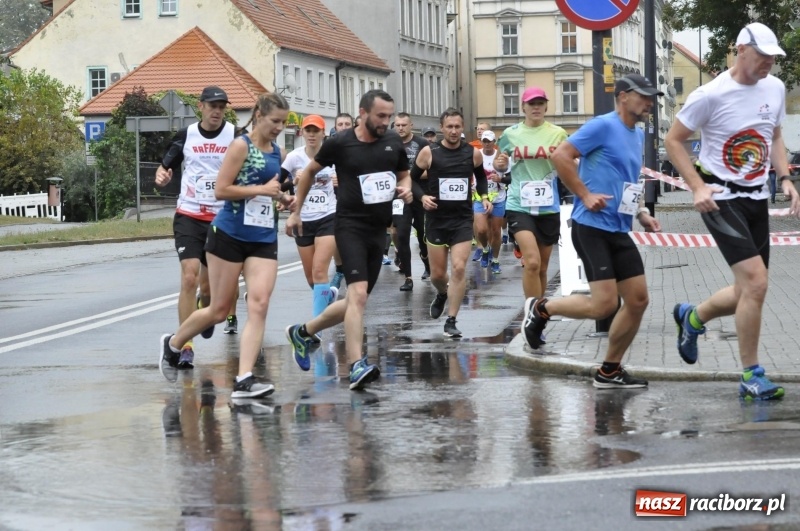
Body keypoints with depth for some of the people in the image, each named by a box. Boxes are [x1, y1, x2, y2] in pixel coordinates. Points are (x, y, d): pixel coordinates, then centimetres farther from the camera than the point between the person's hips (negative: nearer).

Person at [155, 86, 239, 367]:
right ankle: (186, 347, -12)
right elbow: (166, 166, 10)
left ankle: (205, 308, 49)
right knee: (189, 278, -15)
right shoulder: (186, 135, 2)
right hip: (189, 217, 0)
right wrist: (162, 175, -13)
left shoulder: (236, 135, -2)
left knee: (208, 285, 11)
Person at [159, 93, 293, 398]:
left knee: (259, 306, -11)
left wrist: (281, 197, 8)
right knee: (218, 310, 4)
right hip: (229, 235, -6)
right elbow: (221, 190, -16)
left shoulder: (277, 153, 11)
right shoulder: (241, 146, -9)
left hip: (264, 239, 6)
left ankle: (244, 380, -15)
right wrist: (262, 190, -17)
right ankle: (172, 344, 31)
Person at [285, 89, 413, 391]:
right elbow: (309, 172, 8)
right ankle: (357, 366, -25)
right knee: (358, 293, -22)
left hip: (379, 230, 6)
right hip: (350, 226, -6)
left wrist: (406, 189, -4)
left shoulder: (393, 142, 3)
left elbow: (404, 174, 20)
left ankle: (302, 333, 31)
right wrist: (296, 212, 10)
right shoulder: (340, 143, -8)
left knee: (356, 301, 10)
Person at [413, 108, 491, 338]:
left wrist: (484, 197, 1)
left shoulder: (473, 153, -1)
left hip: (463, 219, 0)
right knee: (437, 274, 9)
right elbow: (412, 178, 3)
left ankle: (451, 321, -6)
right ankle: (442, 294, 46)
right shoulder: (429, 152, -7)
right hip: (436, 219, 0)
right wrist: (422, 196, -15)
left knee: (459, 268, -13)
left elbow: (481, 176, 18)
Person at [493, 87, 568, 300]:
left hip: (548, 207, 2)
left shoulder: (558, 134, 2)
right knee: (532, 262, -19)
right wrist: (499, 165, -8)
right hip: (519, 205, -2)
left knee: (542, 267, 12)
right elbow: (501, 166, 15)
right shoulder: (510, 134, 1)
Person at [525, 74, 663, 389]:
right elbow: (560, 156, -16)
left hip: (620, 231, 9)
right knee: (605, 304, -13)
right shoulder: (603, 126, -9)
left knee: (638, 300, 2)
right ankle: (540, 309, 10)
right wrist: (586, 196, -17)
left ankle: (609, 371, 13)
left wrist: (641, 213, 14)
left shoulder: (638, 135, 17)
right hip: (592, 226, -9)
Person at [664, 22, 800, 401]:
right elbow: (673, 140, -6)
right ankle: (751, 377, -8)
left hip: (757, 199, 7)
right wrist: (698, 187, -15)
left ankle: (692, 318, 39)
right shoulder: (711, 95, -14)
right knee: (755, 282, -19)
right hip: (721, 198, -7)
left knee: (747, 294, 9)